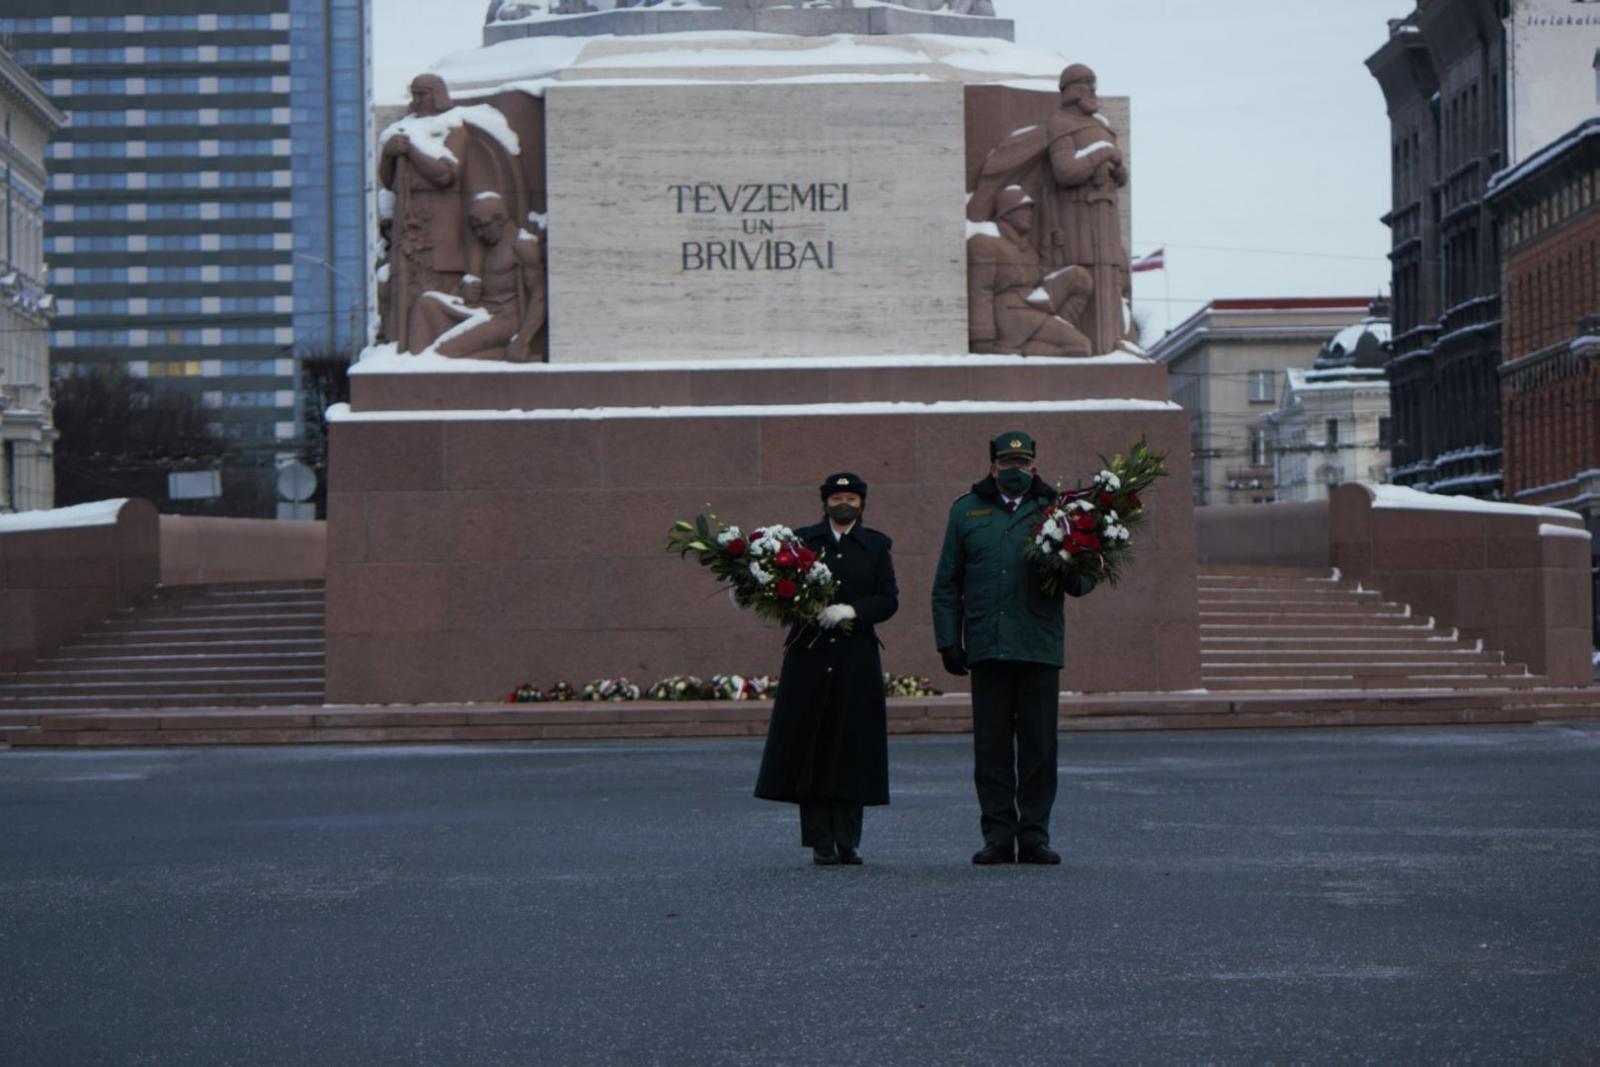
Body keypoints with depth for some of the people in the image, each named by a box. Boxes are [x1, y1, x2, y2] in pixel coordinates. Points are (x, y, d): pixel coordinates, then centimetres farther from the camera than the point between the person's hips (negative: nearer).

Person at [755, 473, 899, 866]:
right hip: (810, 657, -1)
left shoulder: (876, 545, 11)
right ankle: (821, 843, 2)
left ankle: (847, 841, 5)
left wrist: (851, 611, -12)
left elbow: (888, 599, 3)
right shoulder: (801, 540, 9)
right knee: (810, 748, -3)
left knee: (852, 749, -1)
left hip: (857, 660, 1)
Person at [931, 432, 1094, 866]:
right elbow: (947, 585, 14)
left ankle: (1034, 835, 8)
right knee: (991, 747, 2)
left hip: (1040, 646, -1)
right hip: (987, 647, 1)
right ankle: (998, 836, 7)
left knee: (1038, 747, 1)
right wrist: (949, 642, 6)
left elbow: (1086, 573, 12)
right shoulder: (966, 511, 13)